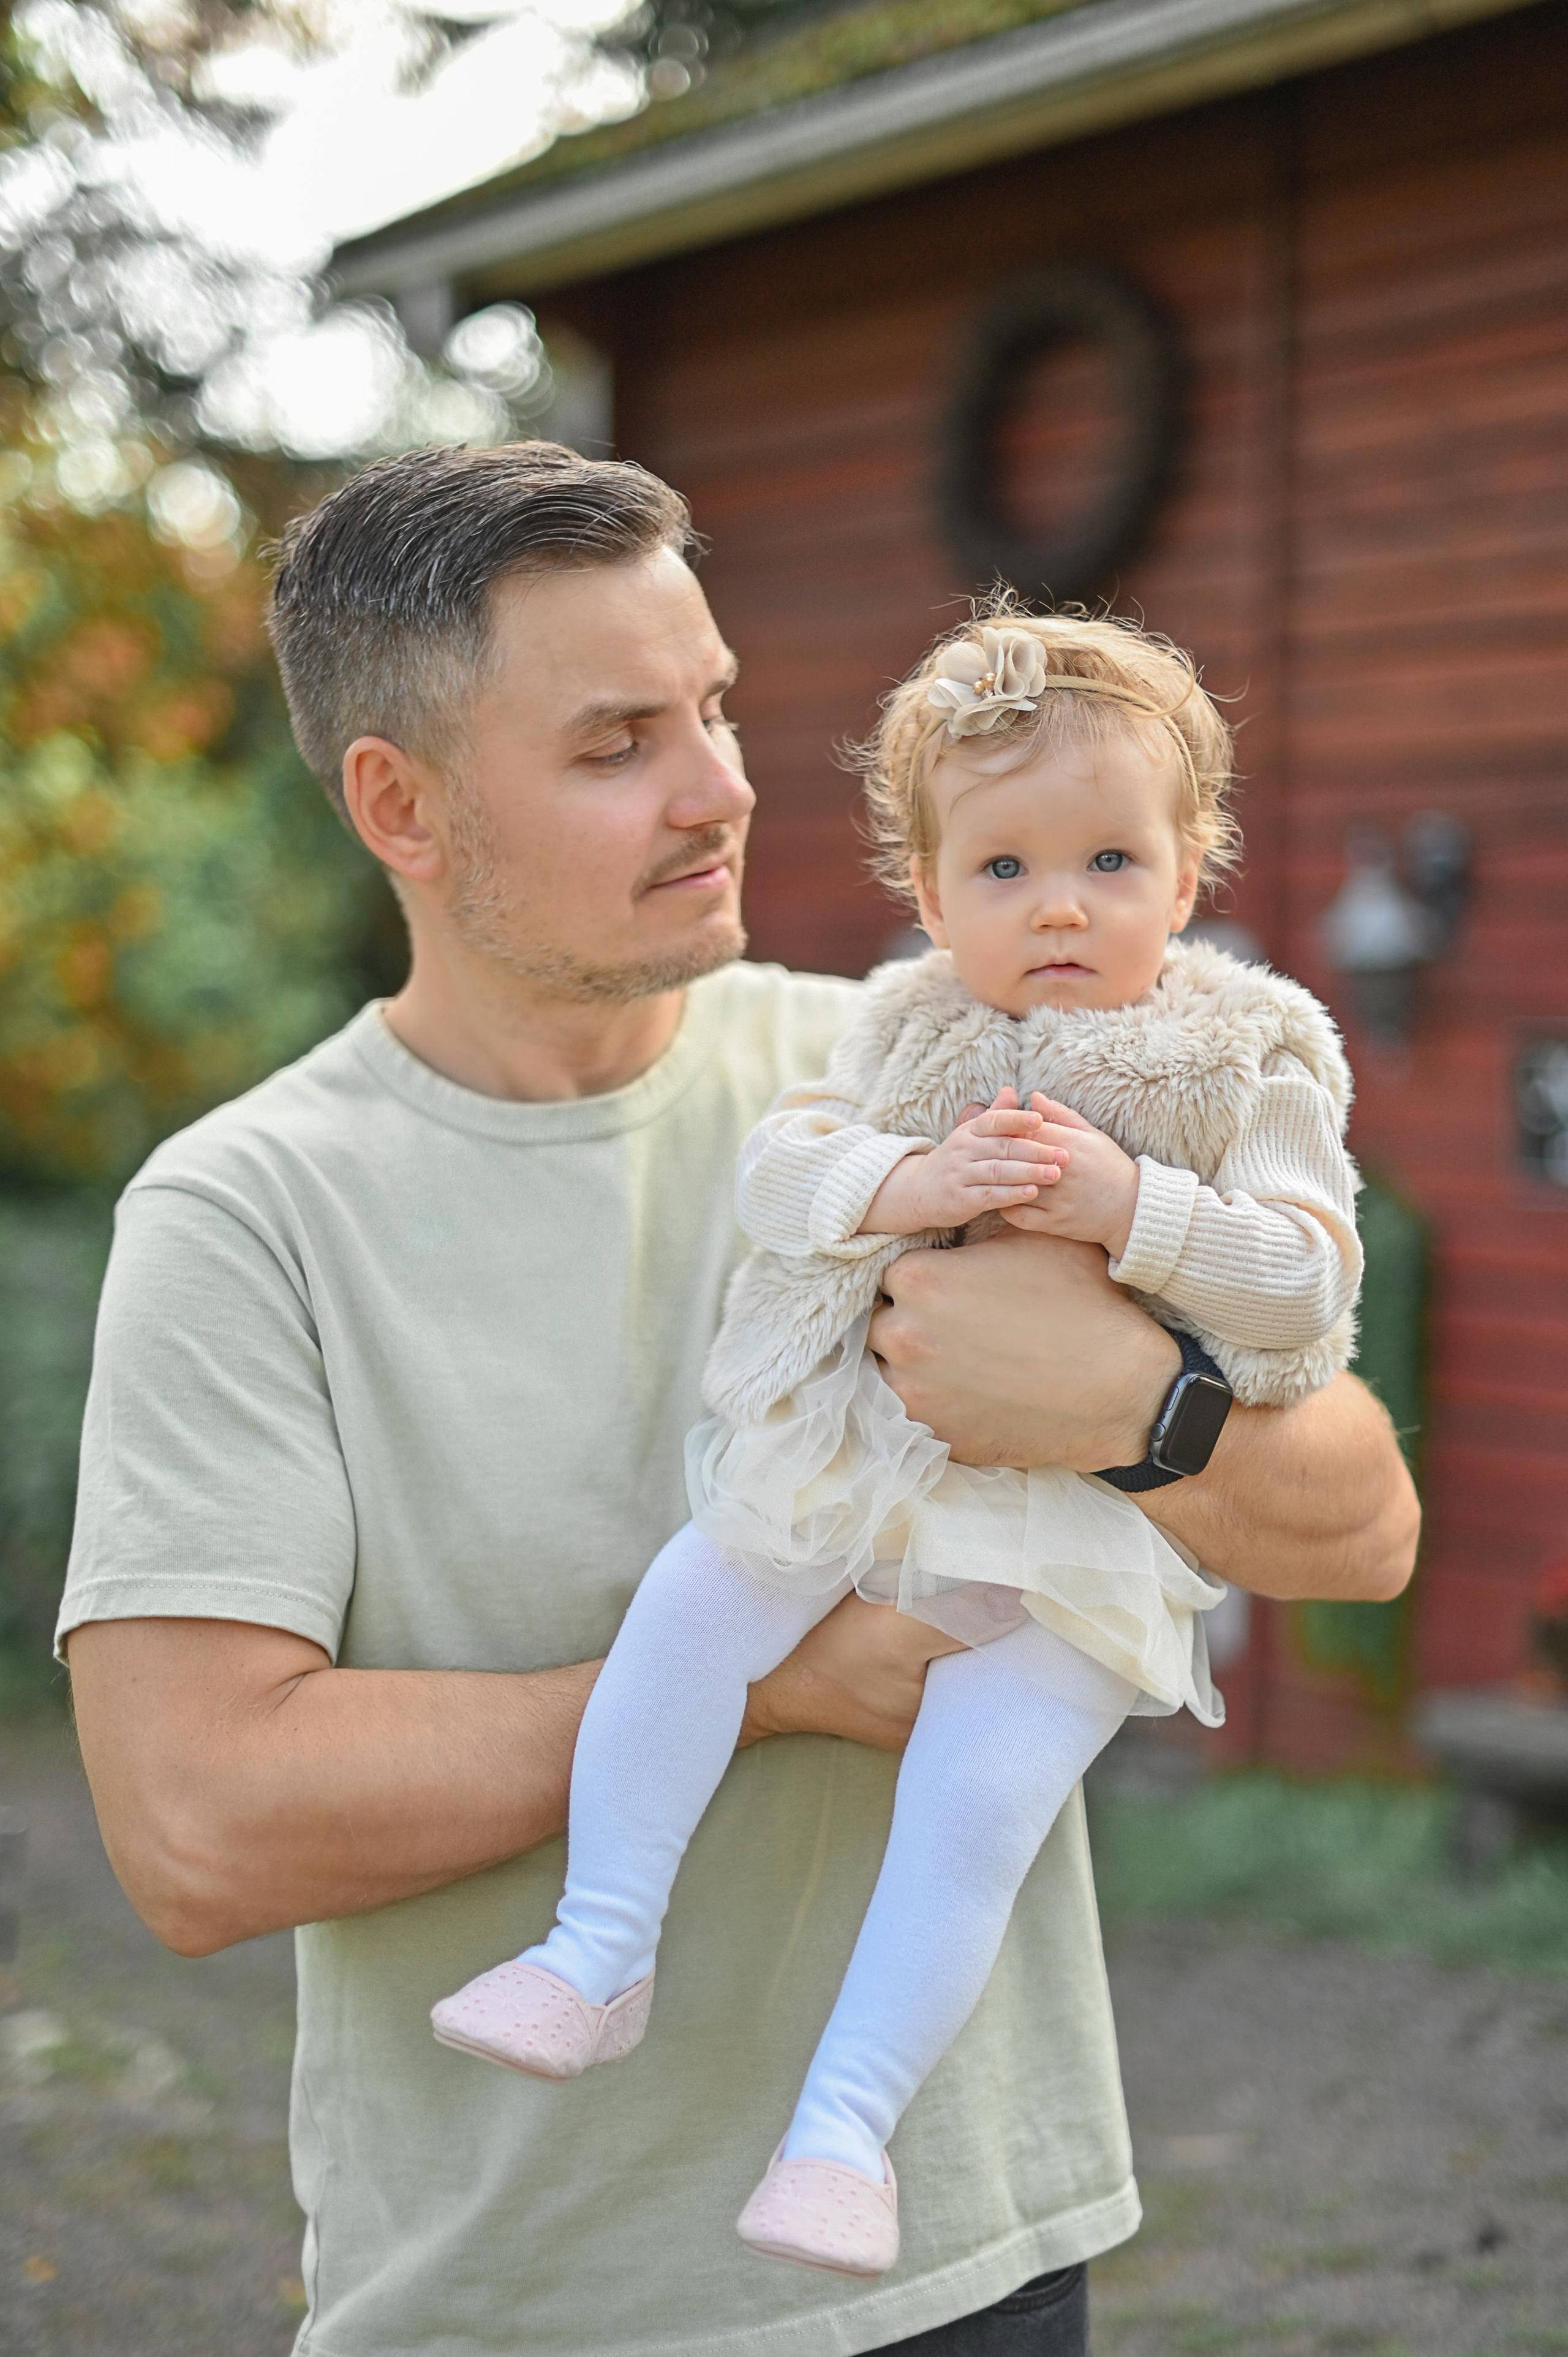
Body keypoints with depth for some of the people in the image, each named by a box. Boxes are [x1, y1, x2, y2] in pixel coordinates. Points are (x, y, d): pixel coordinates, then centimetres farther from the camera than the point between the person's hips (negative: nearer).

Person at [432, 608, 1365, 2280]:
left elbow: (1306, 1283, -8)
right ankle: (601, 1948, -8)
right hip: (859, 1462, 3)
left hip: (1084, 1530, -3)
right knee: (695, 1592, -20)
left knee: (973, 1796, -19)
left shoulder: (1254, 1063, 0)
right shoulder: (909, 1030, 9)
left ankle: (844, 2125, -8)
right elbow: (776, 1169, -2)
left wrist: (1130, 1208, -21)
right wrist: (908, 1183, -21)